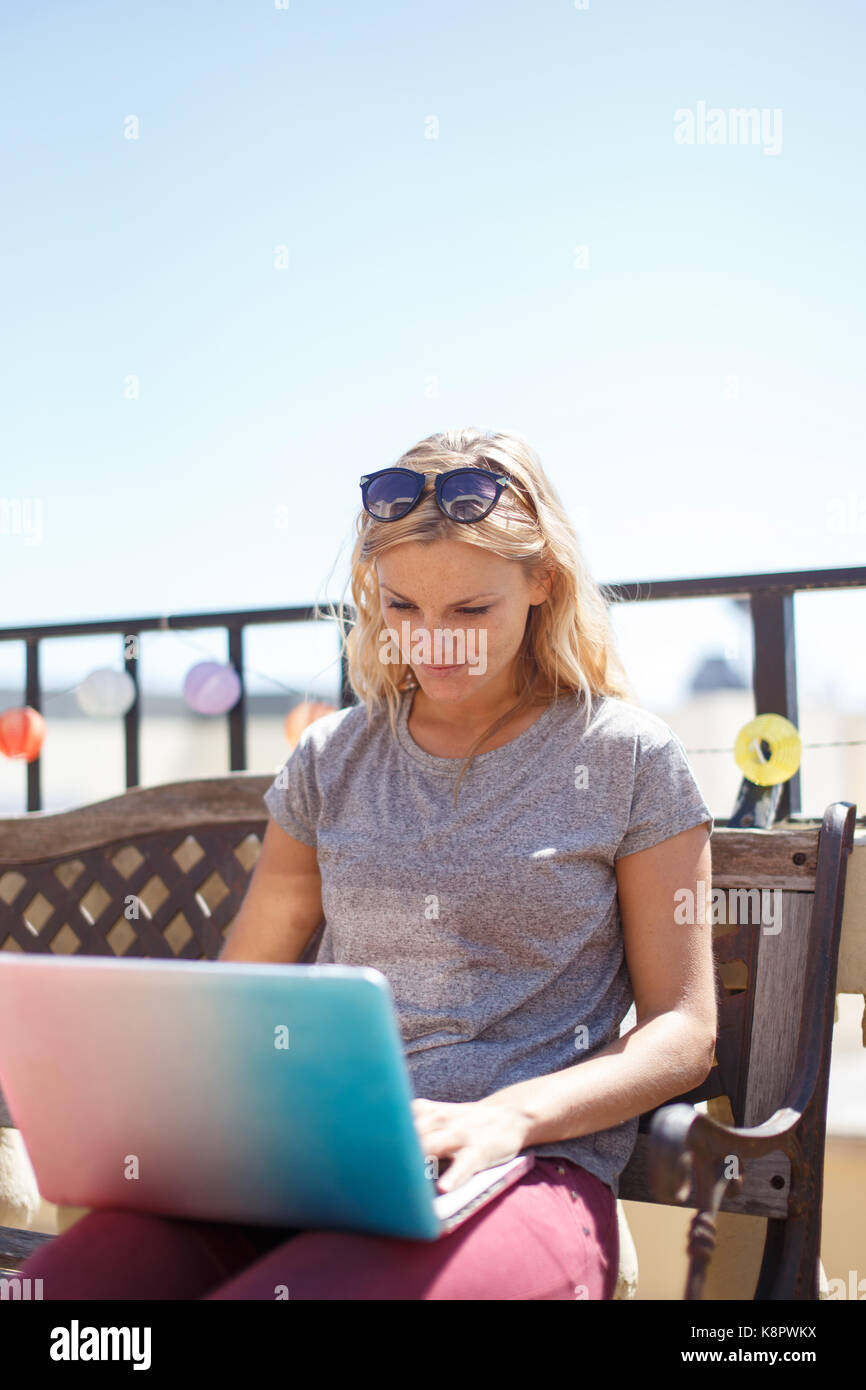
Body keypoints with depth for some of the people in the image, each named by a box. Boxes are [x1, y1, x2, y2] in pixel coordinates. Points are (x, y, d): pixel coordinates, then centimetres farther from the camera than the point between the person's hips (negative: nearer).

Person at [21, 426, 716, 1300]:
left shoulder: (627, 757, 5)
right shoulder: (332, 759, 16)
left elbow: (683, 1033, 3)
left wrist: (507, 1115, -15)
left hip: (530, 1168, -3)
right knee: (57, 1281, -26)